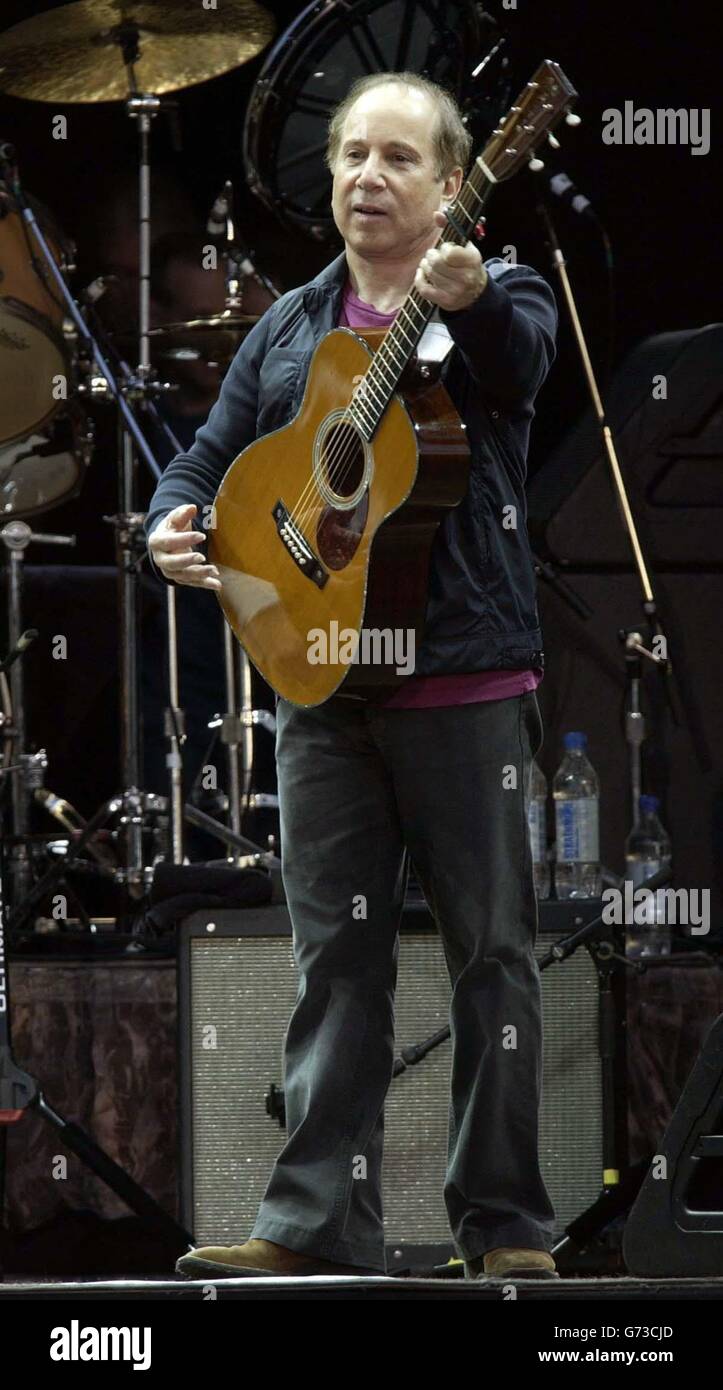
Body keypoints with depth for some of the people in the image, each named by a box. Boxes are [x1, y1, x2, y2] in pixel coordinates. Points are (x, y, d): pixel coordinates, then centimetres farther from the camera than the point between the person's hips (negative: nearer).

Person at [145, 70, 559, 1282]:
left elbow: (518, 363, -22)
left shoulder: (494, 298, 1)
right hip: (321, 682, 4)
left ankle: (506, 1226, 5)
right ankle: (318, 1224, 2)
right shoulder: (290, 330, 17)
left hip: (467, 681, -4)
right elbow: (216, 453, 15)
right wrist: (175, 521, -8)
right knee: (335, 954, 3)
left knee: (491, 947, 0)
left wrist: (465, 300, -45)